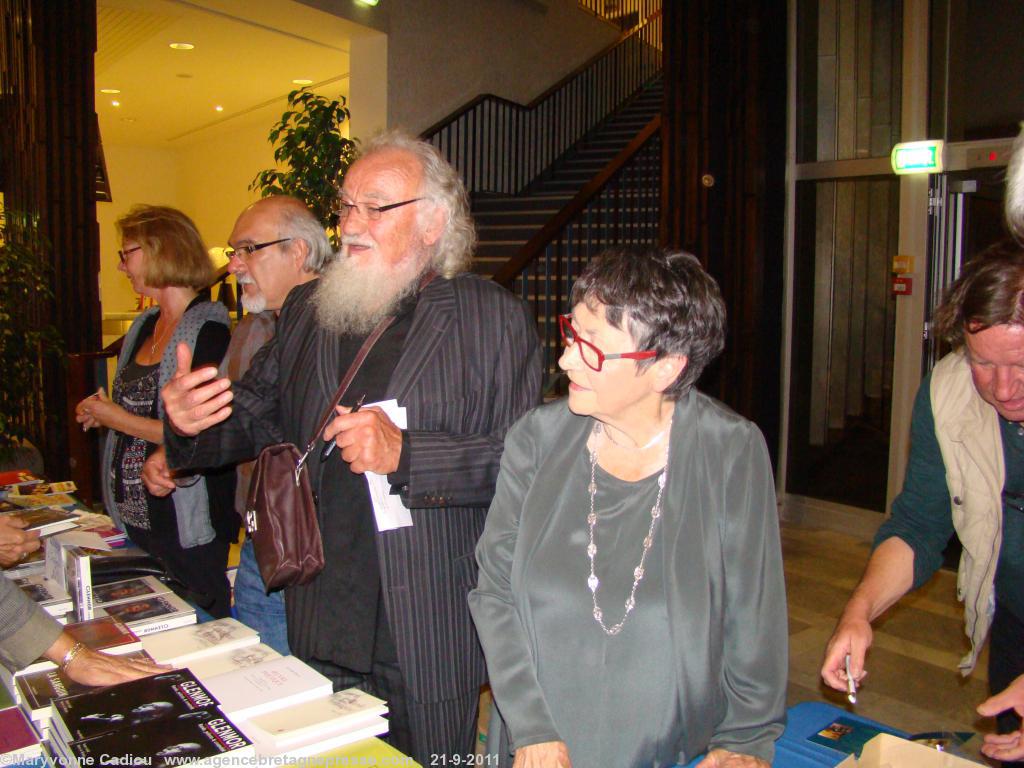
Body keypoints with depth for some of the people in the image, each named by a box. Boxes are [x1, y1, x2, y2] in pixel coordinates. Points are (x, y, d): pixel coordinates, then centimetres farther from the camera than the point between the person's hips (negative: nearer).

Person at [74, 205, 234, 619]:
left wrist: (120, 418, -13)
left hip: (186, 523, -8)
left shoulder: (207, 329, -16)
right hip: (136, 518, 8)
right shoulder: (145, 326, 11)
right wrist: (103, 414, 4)